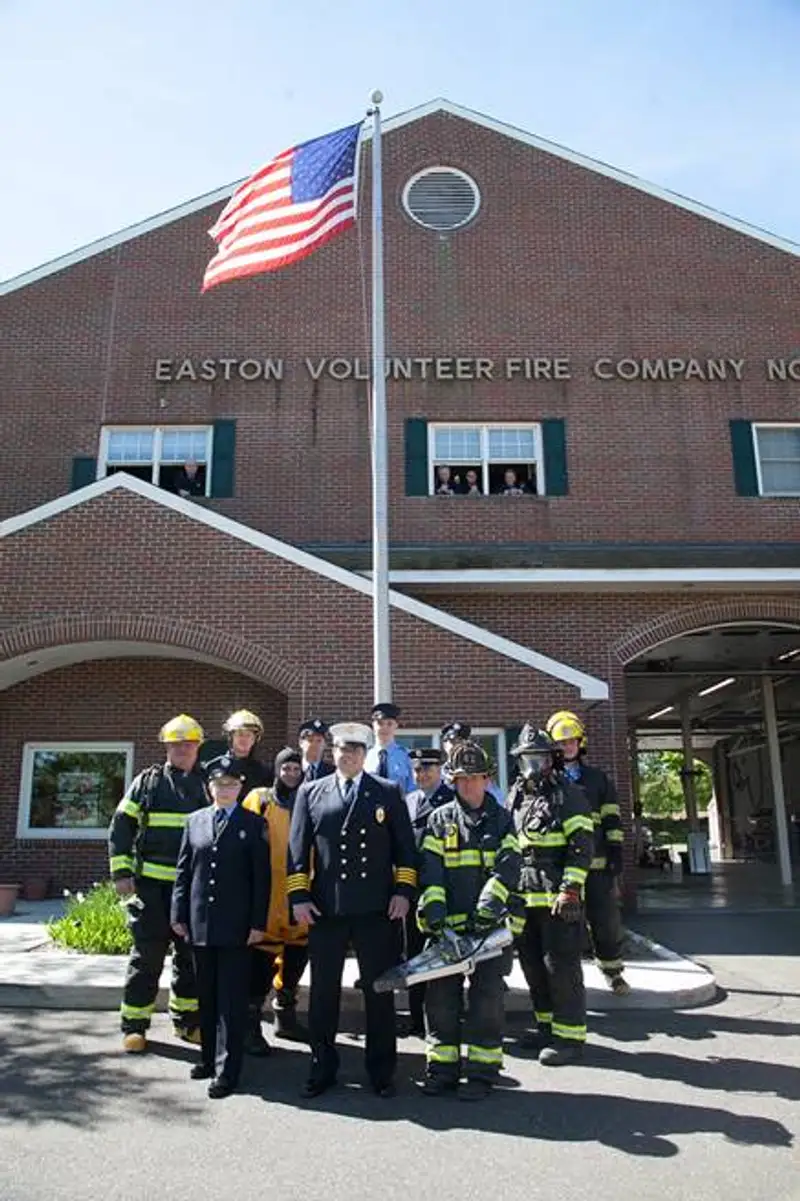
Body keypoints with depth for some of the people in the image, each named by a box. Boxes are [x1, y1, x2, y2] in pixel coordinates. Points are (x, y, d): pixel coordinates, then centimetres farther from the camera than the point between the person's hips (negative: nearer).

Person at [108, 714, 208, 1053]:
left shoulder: (207, 785, 8)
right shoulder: (147, 781, 3)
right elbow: (120, 827, 2)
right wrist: (121, 872, -5)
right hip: (152, 884, -2)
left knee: (190, 955, 10)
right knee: (147, 955, 2)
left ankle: (186, 1019, 24)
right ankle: (134, 1025, 14)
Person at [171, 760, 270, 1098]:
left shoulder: (253, 824, 0)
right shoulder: (195, 821, 9)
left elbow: (262, 877, -2)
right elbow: (184, 871, 10)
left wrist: (258, 922, -7)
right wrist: (179, 915, 4)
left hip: (236, 925, -3)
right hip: (200, 924, 3)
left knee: (231, 999, 0)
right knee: (206, 996, 13)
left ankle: (227, 1070, 5)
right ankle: (210, 1057, 26)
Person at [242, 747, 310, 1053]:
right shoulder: (259, 799, 0)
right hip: (267, 894, -5)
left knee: (296, 953, 15)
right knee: (263, 955, -8)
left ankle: (286, 1016, 31)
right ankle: (251, 1024, 3)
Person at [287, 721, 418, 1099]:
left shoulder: (388, 793, 5)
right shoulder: (310, 792, 7)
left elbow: (405, 847, 5)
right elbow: (297, 848, 4)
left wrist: (403, 891, -4)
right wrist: (298, 896, -3)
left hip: (377, 910, 0)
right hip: (325, 909, 1)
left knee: (380, 991, 8)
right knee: (323, 992, 10)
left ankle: (381, 1071, 23)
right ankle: (322, 1068, 26)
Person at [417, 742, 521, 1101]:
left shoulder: (501, 819, 8)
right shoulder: (440, 819, 9)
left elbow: (509, 864, -4)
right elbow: (430, 867, 0)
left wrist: (492, 897, -19)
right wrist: (433, 902, -15)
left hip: (490, 922, -1)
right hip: (448, 923, 1)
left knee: (487, 997, 3)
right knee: (441, 994, 5)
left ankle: (482, 1071, 14)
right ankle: (442, 1067, 18)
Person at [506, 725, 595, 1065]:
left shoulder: (568, 794, -5)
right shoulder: (515, 798, 15)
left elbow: (582, 844, -11)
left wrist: (570, 889, -17)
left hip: (558, 896, -7)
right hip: (524, 896, 7)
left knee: (560, 964, -3)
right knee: (532, 963, 14)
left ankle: (570, 1035, 8)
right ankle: (548, 1025, 29)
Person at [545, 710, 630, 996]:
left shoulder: (599, 779, 10)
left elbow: (612, 823, 8)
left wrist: (616, 858, 1)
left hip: (596, 864, 1)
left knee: (606, 920, 6)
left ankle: (613, 972, 24)